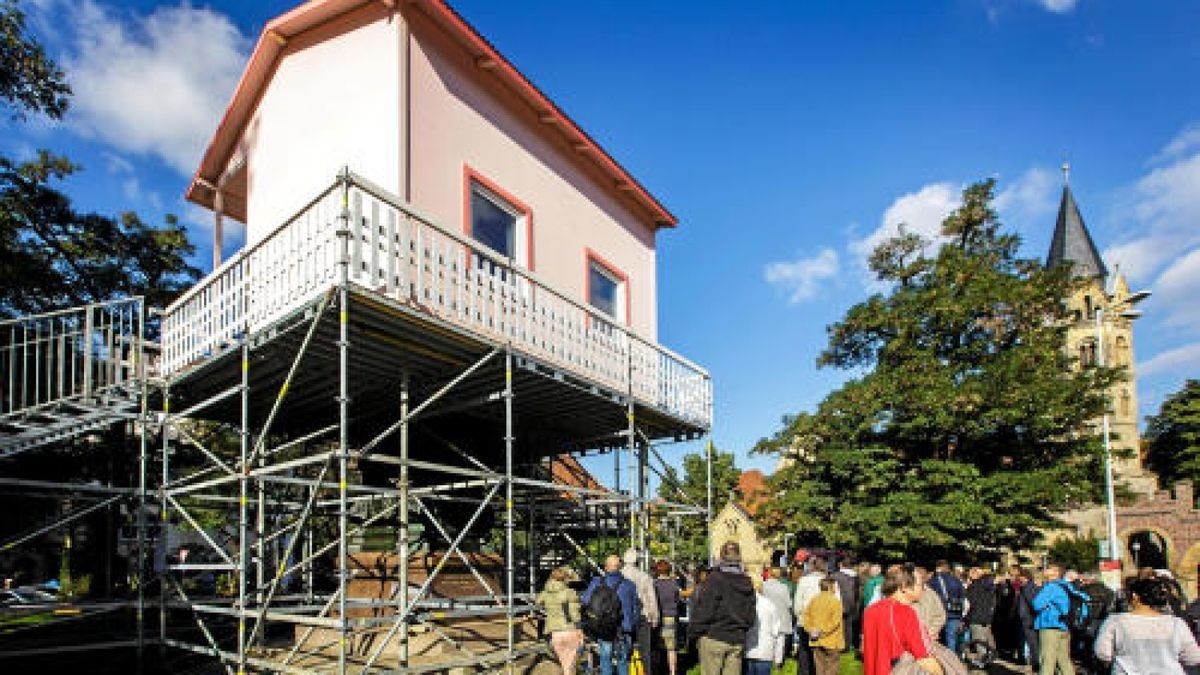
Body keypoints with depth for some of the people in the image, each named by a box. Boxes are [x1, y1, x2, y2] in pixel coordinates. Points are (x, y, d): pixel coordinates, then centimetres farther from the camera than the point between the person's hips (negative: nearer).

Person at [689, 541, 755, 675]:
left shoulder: (715, 579, -12)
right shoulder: (747, 582, 5)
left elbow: (705, 608, -11)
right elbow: (750, 615, 10)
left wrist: (696, 629, 0)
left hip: (714, 637, -5)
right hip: (737, 640, 5)